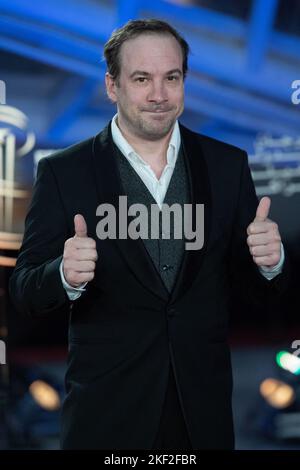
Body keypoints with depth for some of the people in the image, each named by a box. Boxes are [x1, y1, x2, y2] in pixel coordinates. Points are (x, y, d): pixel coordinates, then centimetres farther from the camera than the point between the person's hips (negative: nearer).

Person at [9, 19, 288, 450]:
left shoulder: (228, 164, 1)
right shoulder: (63, 172, -5)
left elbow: (256, 287, 5)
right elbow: (25, 292, -5)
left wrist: (269, 261, -18)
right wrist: (66, 276, -27)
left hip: (204, 412, 3)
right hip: (106, 412, -2)